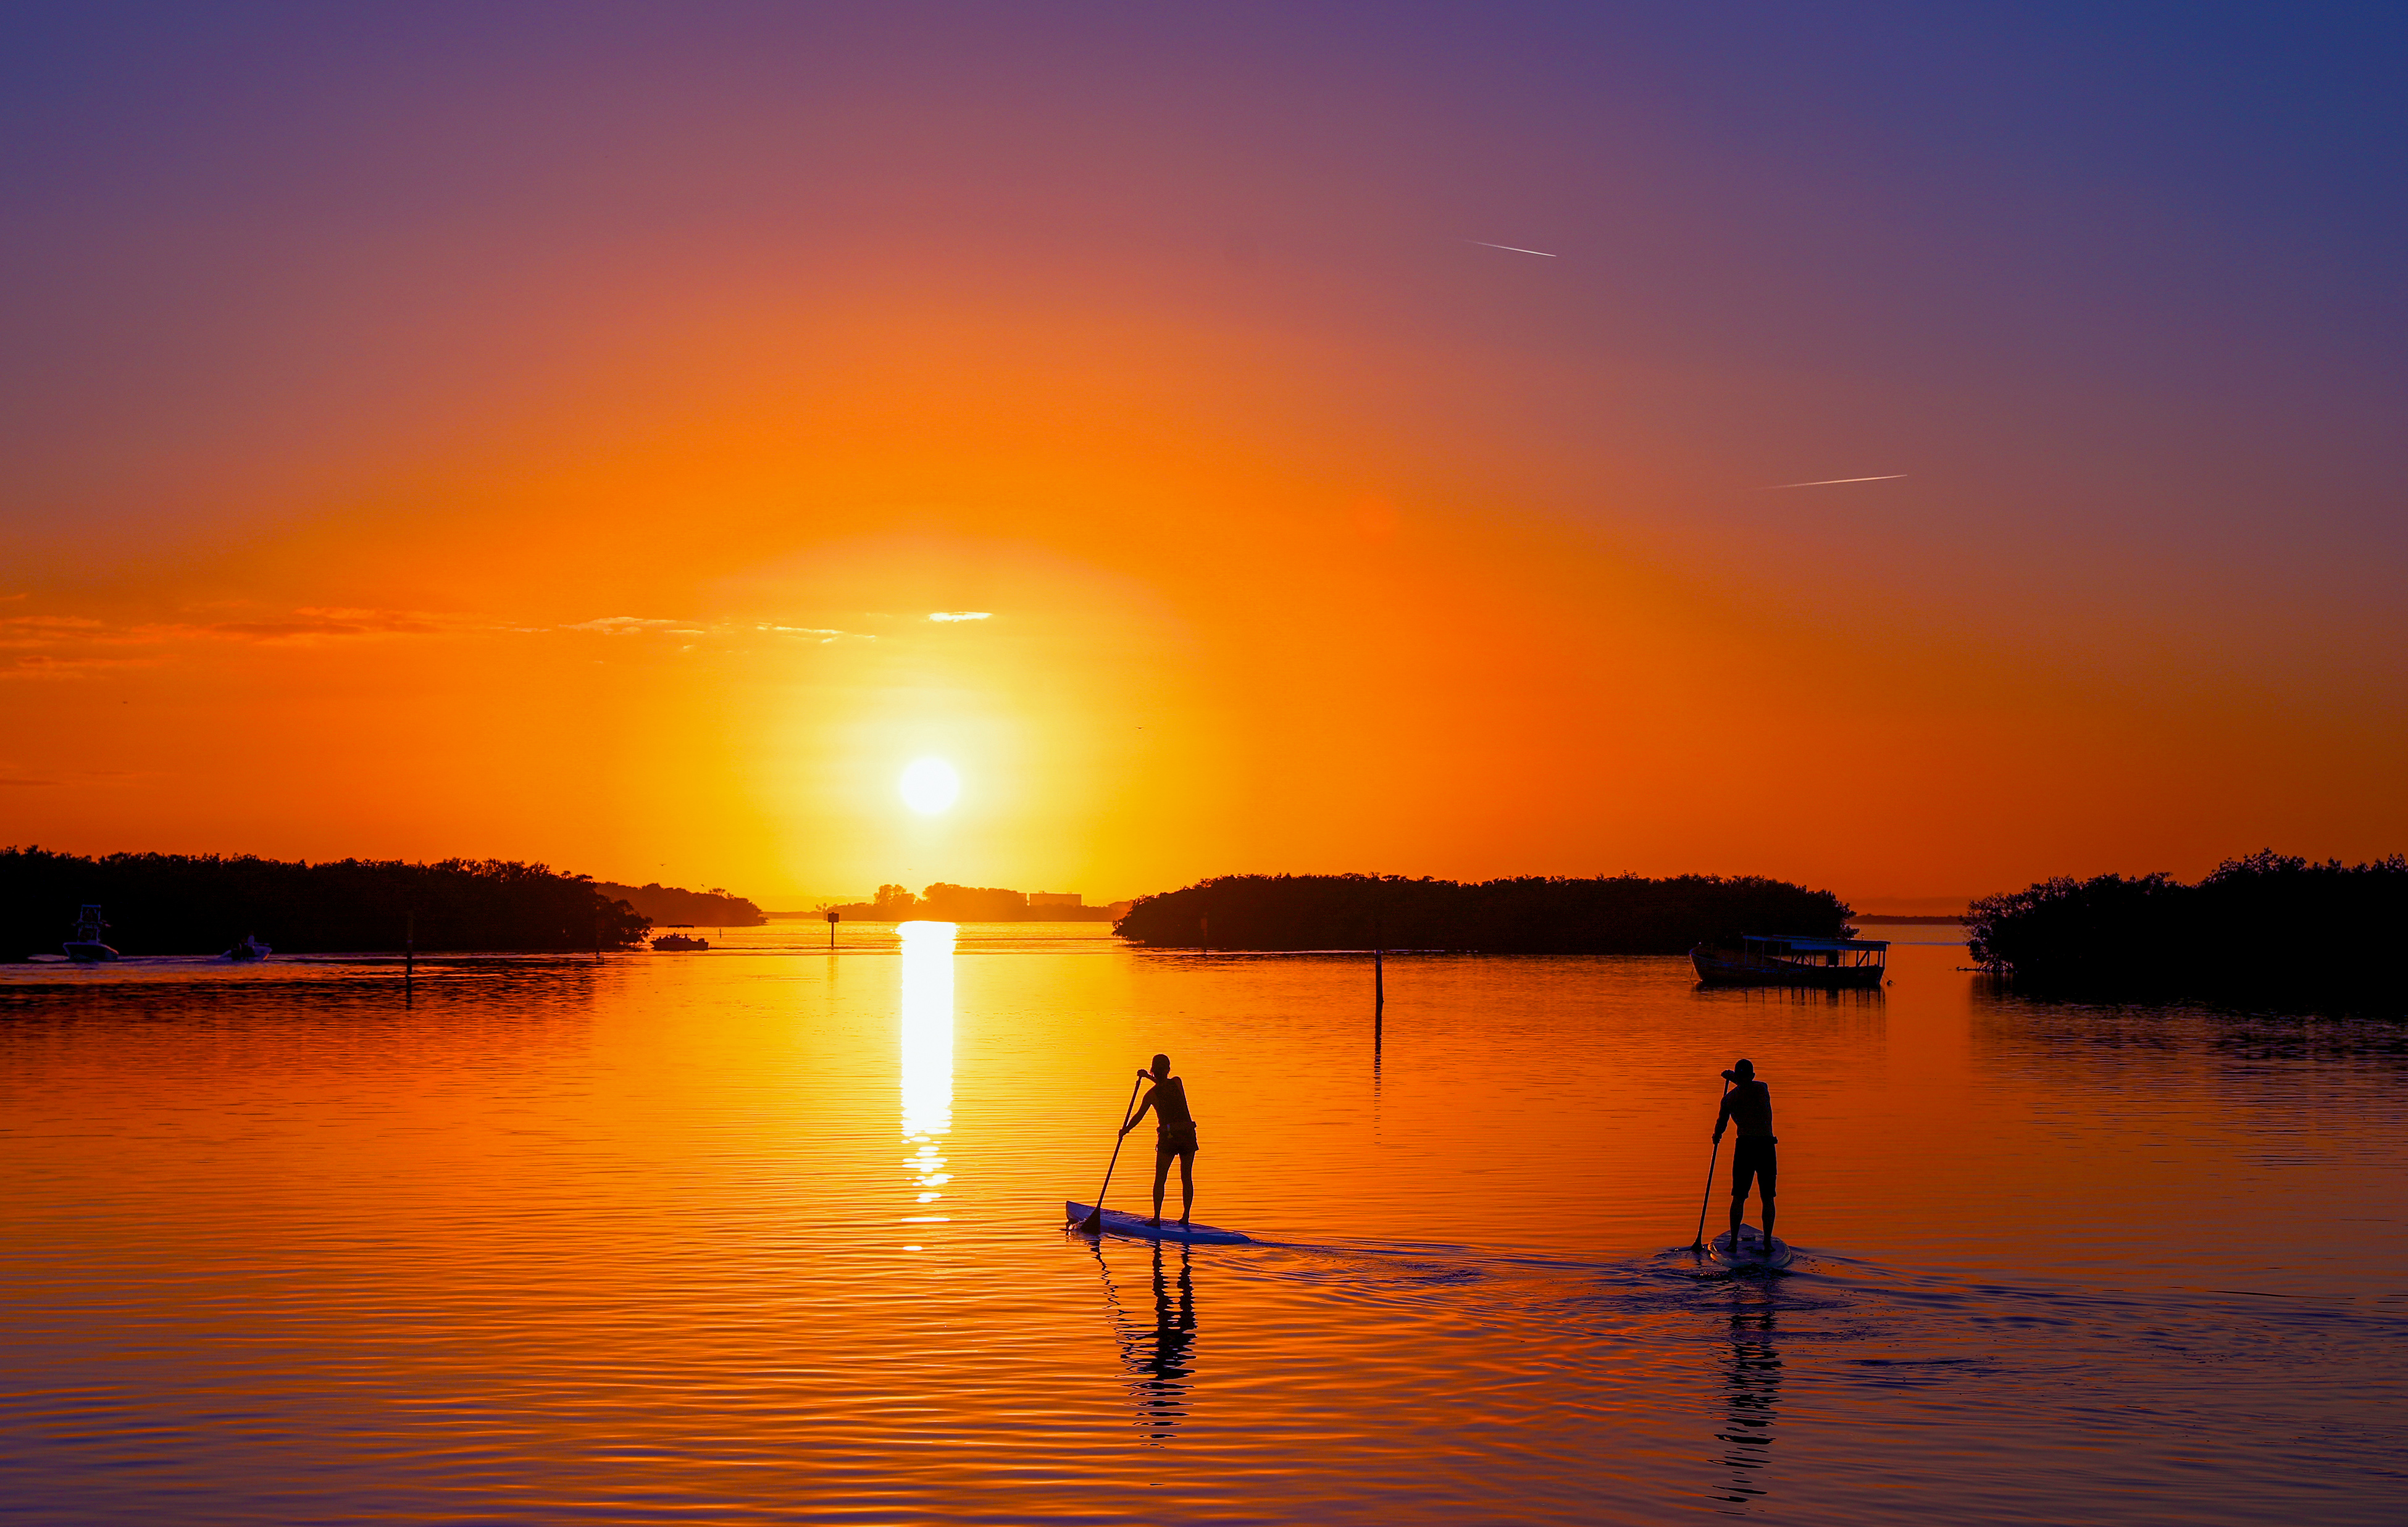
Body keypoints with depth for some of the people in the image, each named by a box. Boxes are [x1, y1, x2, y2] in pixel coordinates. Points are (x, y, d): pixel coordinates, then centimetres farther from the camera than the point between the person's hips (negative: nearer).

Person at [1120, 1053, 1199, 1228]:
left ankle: (1157, 1218, 1)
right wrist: (1150, 1077, 28)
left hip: (1167, 1138, -2)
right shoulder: (1178, 1082, -1)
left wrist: (1125, 1130, 17)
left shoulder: (1152, 1094, -6)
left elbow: (1139, 1116, 2)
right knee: (1187, 1178, 10)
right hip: (1188, 1135, 2)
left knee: (1160, 1179, 6)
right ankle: (1185, 1218, 12)